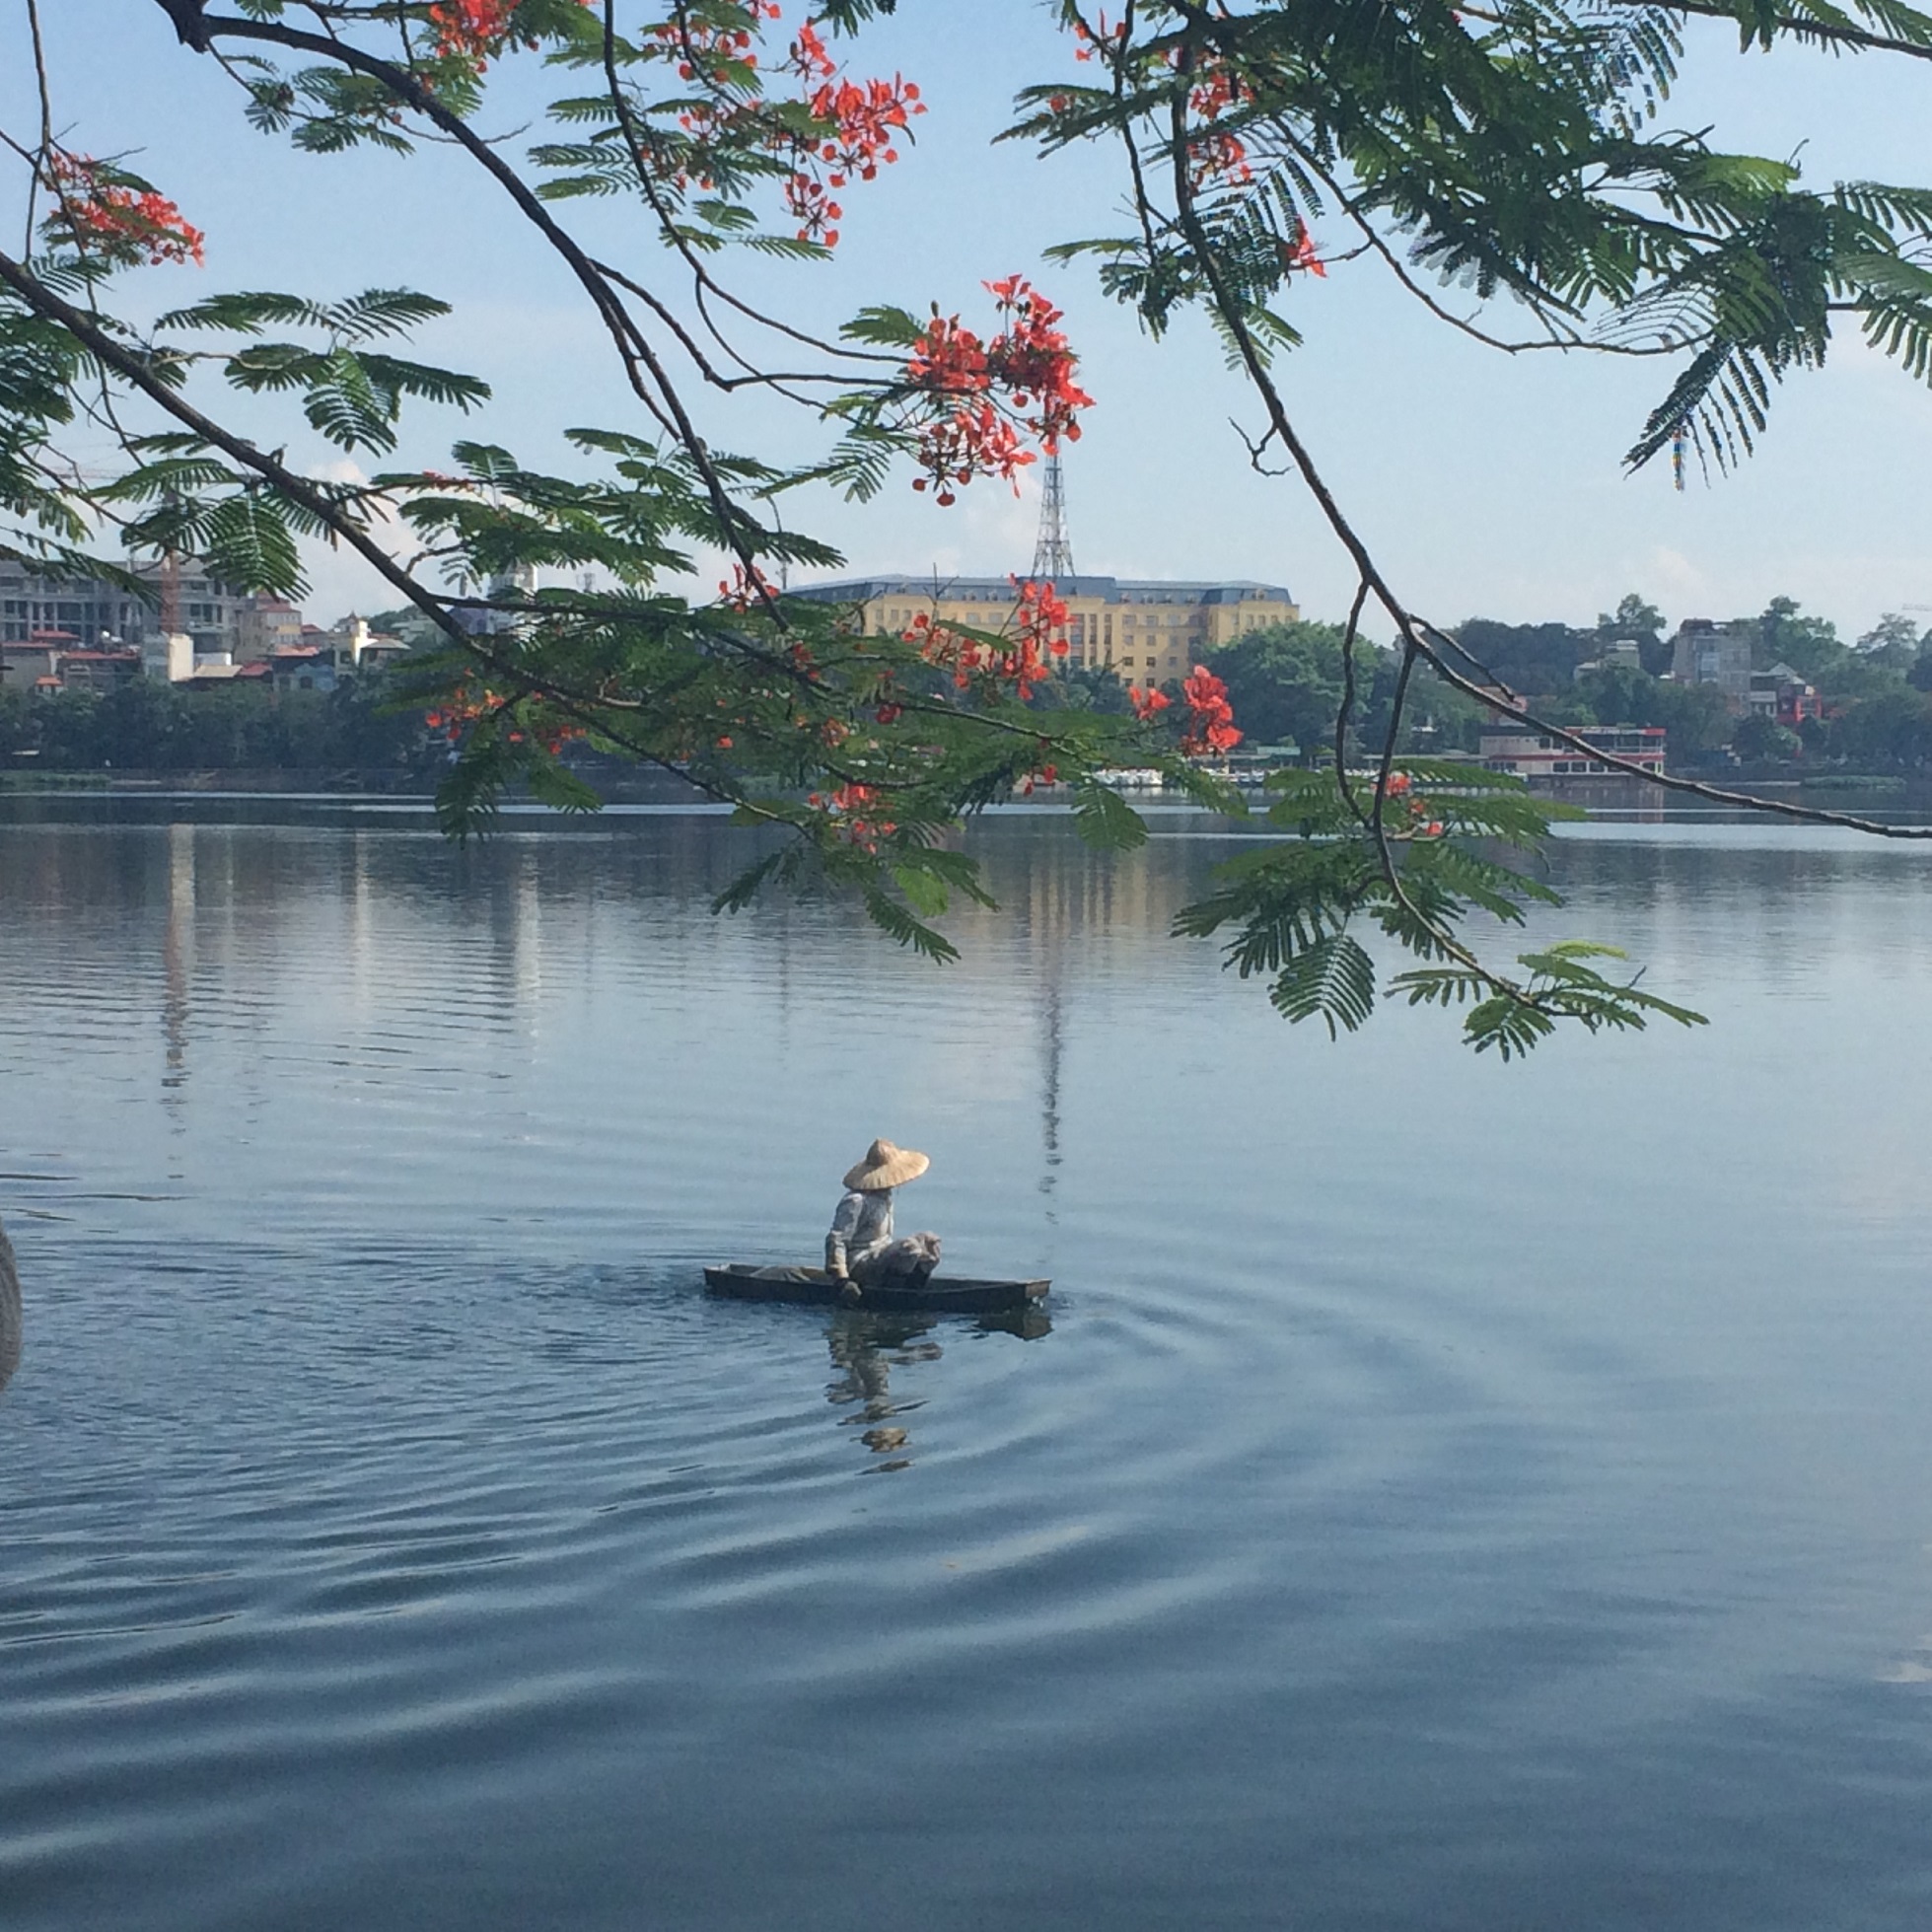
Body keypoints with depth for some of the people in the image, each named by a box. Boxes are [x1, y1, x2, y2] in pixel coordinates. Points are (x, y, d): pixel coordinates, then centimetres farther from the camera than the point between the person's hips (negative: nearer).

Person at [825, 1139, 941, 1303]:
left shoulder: (884, 1196, 14)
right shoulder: (856, 1201, -19)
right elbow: (835, 1240, -23)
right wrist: (842, 1280, -29)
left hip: (879, 1256, 10)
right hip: (858, 1266, -10)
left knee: (930, 1241, 5)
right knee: (910, 1247, -29)